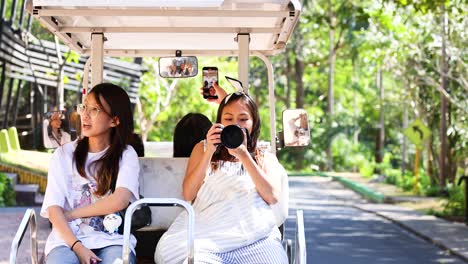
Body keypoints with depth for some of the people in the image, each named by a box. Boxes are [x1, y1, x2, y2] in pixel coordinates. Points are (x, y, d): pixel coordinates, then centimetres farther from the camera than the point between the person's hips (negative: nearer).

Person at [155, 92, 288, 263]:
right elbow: (188, 195, 8)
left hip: (255, 240, 0)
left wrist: (244, 156, -6)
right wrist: (209, 152, -2)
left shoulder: (266, 158, 23)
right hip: (208, 234, 0)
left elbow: (273, 197, 1)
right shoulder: (202, 148, 24)